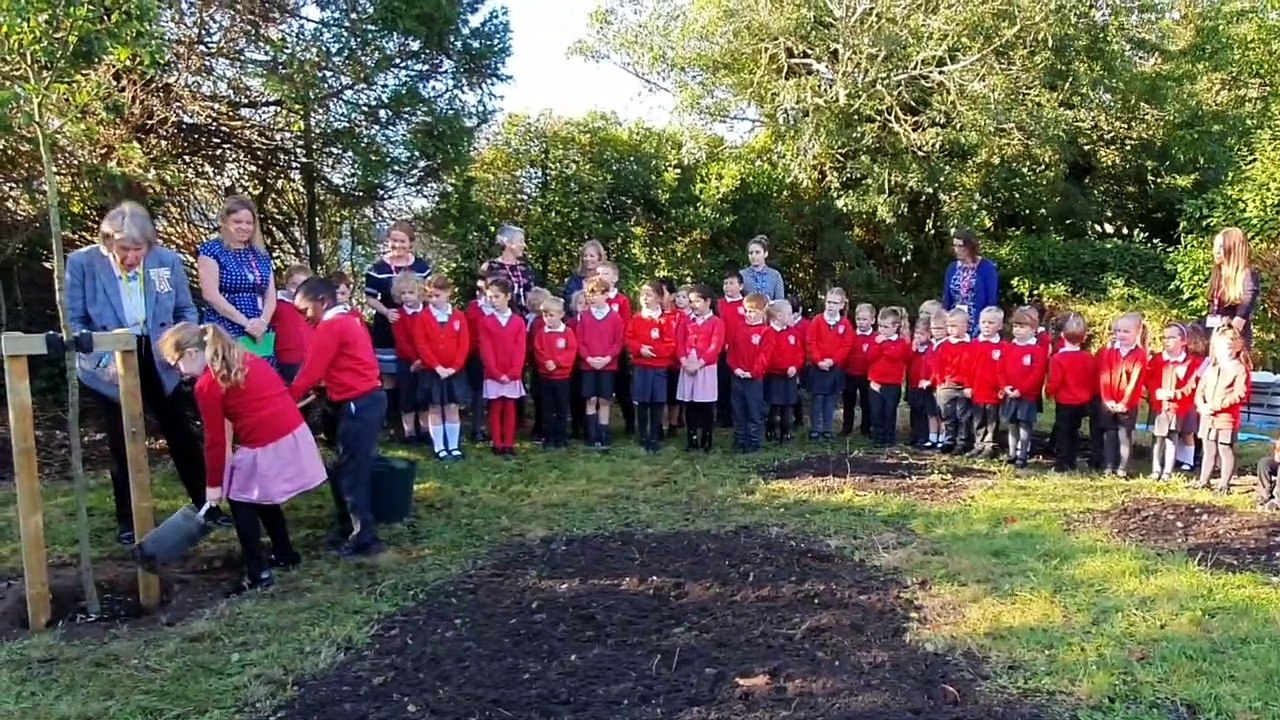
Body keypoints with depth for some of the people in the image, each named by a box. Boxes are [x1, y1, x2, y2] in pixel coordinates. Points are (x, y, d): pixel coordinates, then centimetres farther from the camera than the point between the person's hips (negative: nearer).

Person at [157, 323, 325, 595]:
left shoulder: (207, 385, -6)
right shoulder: (245, 358, 15)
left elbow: (215, 440, -3)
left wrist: (214, 485, 8)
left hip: (265, 447, -8)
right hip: (296, 433, 8)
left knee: (241, 501, 11)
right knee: (262, 497, 26)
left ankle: (258, 573, 10)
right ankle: (285, 553, 37)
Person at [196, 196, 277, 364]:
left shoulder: (261, 255, 16)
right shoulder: (211, 250, 1)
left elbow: (270, 295, 11)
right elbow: (211, 295, -9)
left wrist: (263, 321, -9)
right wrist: (245, 322, -15)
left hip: (260, 336, 5)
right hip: (224, 335, -5)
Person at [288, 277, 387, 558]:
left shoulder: (330, 327, -12)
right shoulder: (350, 321, 18)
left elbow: (310, 372, -13)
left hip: (357, 405, -10)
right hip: (369, 399, 10)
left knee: (350, 472, -4)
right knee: (352, 469, 15)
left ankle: (364, 538, 0)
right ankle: (349, 529, 23)